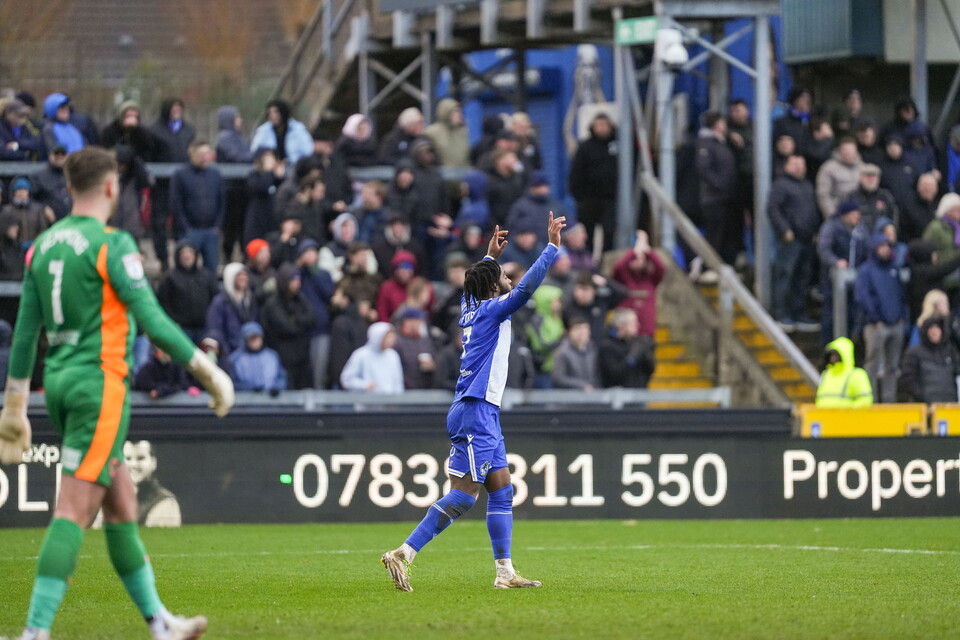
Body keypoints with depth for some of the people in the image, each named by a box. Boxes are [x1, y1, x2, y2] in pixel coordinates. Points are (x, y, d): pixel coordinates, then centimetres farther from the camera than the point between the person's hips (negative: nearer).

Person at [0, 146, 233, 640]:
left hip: (57, 378, 8)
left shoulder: (44, 245, 11)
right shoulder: (111, 244, -11)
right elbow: (150, 317, -15)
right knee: (75, 510, -10)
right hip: (99, 381, -8)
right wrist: (206, 368, -7)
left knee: (121, 502, 14)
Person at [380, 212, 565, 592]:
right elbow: (525, 287, -21)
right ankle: (402, 554, -15)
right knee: (464, 495, -12)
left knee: (502, 490, 8)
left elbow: (474, 286, 38)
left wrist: (490, 257, 44)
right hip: (474, 410, -10)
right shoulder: (492, 310, -9)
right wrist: (552, 247, -17)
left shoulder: (472, 309, 15)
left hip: (483, 414, 10)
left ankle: (505, 572, 7)